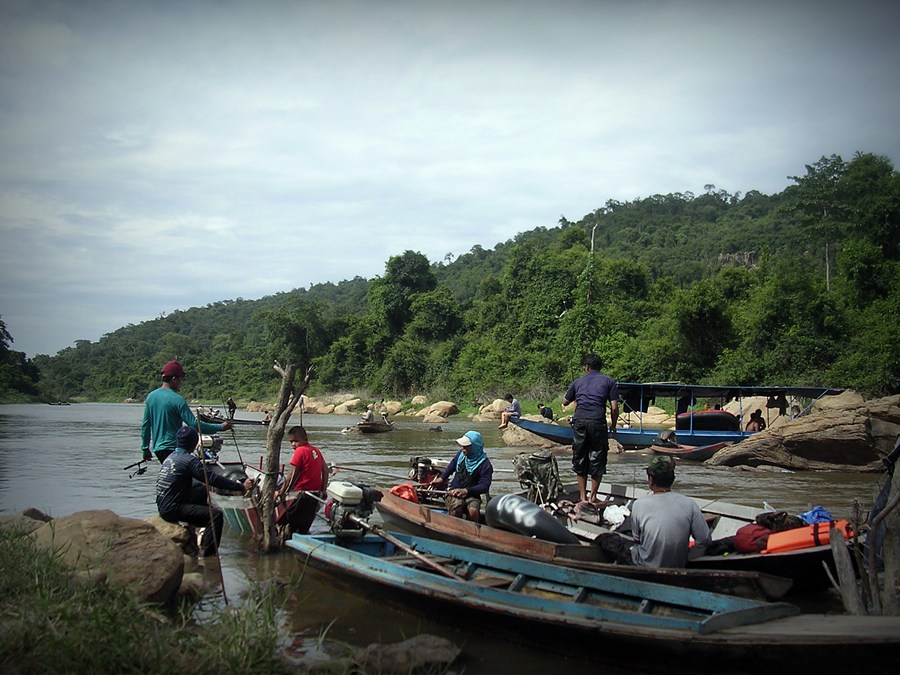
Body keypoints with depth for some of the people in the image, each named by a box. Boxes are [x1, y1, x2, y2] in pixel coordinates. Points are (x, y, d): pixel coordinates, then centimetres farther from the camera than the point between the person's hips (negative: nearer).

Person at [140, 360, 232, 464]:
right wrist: (220, 427, -12)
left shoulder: (151, 396, 7)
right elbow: (194, 424, -18)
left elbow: (145, 425, 12)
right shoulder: (177, 400, -15)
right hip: (173, 448, -8)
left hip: (157, 448, 8)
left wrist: (145, 448, 20)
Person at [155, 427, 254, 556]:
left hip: (163, 506, 10)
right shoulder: (189, 460, -15)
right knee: (216, 515, -16)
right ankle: (208, 553, -14)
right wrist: (241, 487, -14)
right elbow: (214, 478, -18)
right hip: (173, 510, -10)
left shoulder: (171, 456, 13)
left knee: (203, 491, 27)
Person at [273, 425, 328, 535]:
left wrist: (281, 492, -8)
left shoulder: (300, 451, -13)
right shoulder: (316, 451, 8)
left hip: (301, 493, -7)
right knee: (304, 528, 16)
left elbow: (292, 474, -14)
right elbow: (325, 469, 10)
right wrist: (323, 490, 14)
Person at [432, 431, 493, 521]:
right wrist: (442, 478, 33)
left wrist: (465, 491, -27)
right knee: (456, 507, -33)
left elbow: (484, 487, -18)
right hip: (455, 492, 2)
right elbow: (451, 466, 26)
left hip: (472, 495, -2)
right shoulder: (461, 454, 4)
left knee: (473, 511, -35)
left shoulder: (485, 465, -12)